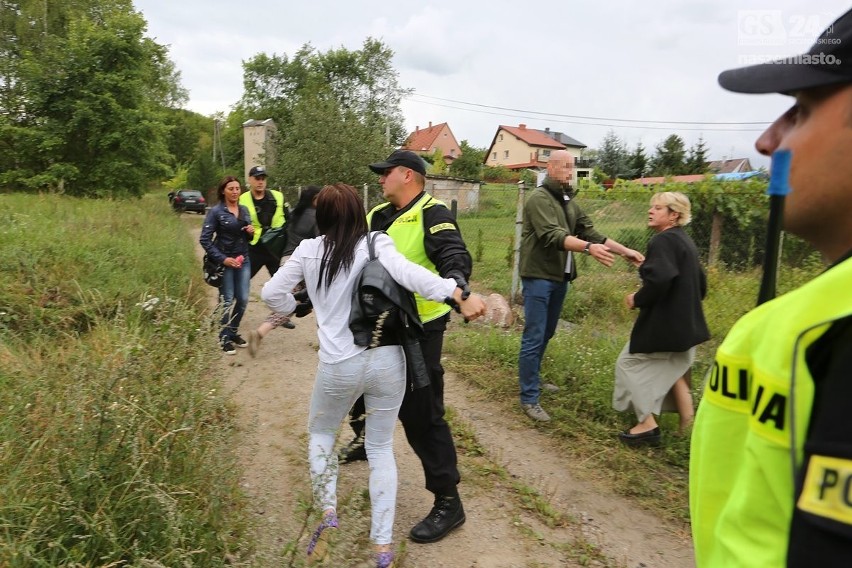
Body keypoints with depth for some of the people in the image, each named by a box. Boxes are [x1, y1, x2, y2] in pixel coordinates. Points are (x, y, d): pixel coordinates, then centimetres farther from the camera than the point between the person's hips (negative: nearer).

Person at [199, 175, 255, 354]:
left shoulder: (244, 210, 9)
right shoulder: (216, 211, -8)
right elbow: (204, 240, -9)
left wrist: (251, 232, -4)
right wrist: (222, 259, -16)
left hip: (243, 260, 5)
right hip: (225, 261, -5)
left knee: (243, 299, 7)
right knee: (227, 300, -1)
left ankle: (234, 332, 26)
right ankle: (225, 338, 13)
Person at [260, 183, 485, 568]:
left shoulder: (308, 251, 2)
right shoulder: (376, 244, -4)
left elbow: (271, 293, 6)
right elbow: (407, 273, -23)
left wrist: (294, 310, 26)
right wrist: (458, 295, -31)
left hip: (338, 365, 0)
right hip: (386, 360, 0)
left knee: (320, 433, 28)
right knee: (381, 448, 17)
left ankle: (327, 515, 13)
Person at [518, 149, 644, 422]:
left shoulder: (569, 201, 14)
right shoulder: (539, 198, -13)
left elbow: (589, 231, 13)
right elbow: (554, 236, -26)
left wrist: (625, 250, 7)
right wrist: (588, 248, -39)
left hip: (560, 276, 8)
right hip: (538, 276, -8)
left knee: (545, 335, 18)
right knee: (534, 337, -4)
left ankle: (532, 380, 34)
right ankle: (529, 398, 3)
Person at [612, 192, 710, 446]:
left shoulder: (663, 241, -17)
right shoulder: (685, 241, 14)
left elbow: (660, 279, -33)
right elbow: (701, 284, 20)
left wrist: (637, 299, -17)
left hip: (663, 323, -10)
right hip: (685, 323, 10)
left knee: (630, 363, 2)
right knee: (673, 368, 21)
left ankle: (647, 424, 3)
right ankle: (687, 421, 26)